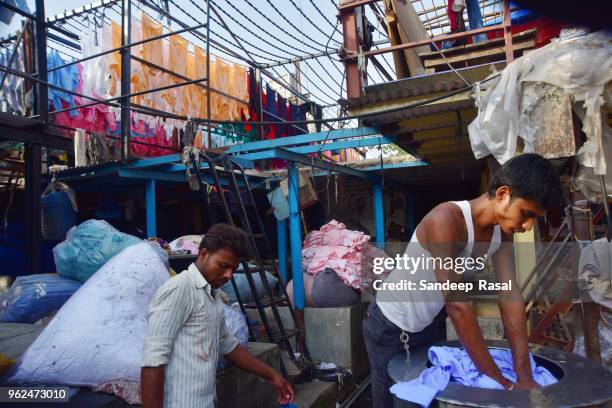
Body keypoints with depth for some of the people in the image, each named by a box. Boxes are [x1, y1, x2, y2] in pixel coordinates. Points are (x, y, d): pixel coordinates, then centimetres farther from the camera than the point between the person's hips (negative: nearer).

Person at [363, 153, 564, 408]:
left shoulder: (502, 231, -8)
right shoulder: (446, 219, -33)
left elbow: (510, 297, -10)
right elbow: (457, 304, -33)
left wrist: (524, 375, -16)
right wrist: (499, 381, -28)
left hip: (426, 326, 7)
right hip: (389, 327, -6)